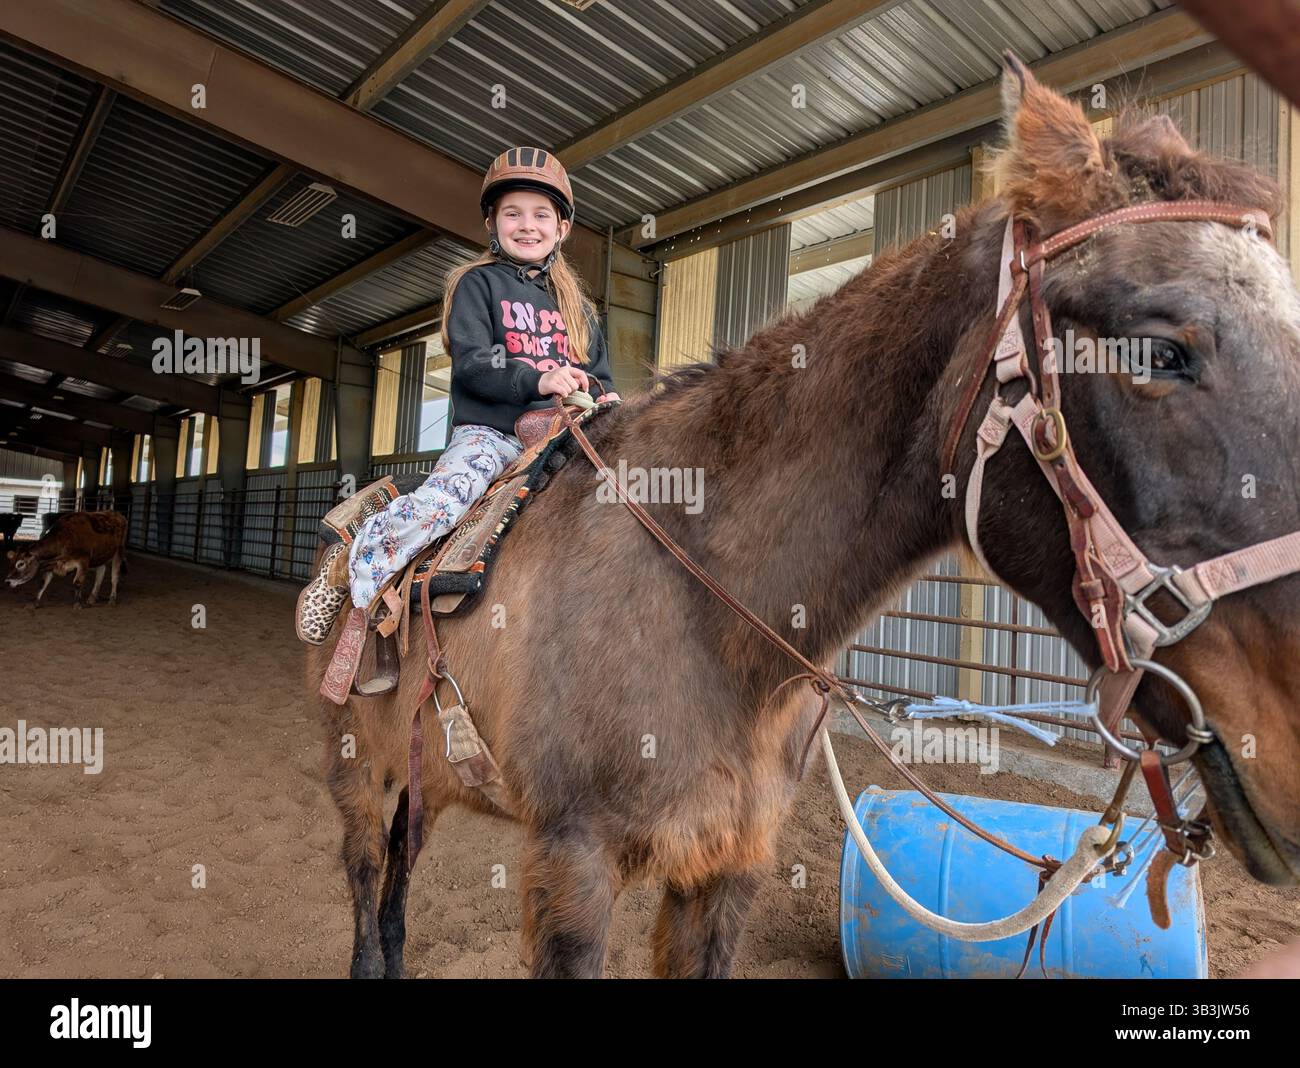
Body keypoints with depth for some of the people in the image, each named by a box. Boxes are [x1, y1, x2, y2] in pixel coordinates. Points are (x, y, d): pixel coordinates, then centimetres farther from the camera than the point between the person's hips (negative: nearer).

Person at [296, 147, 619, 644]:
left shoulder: (574, 301, 21)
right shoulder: (478, 284, 6)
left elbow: (597, 370, 19)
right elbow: (471, 364, -8)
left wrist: (604, 395, -6)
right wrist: (537, 381, -24)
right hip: (488, 431, -5)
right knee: (439, 502, -29)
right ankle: (348, 567, -6)